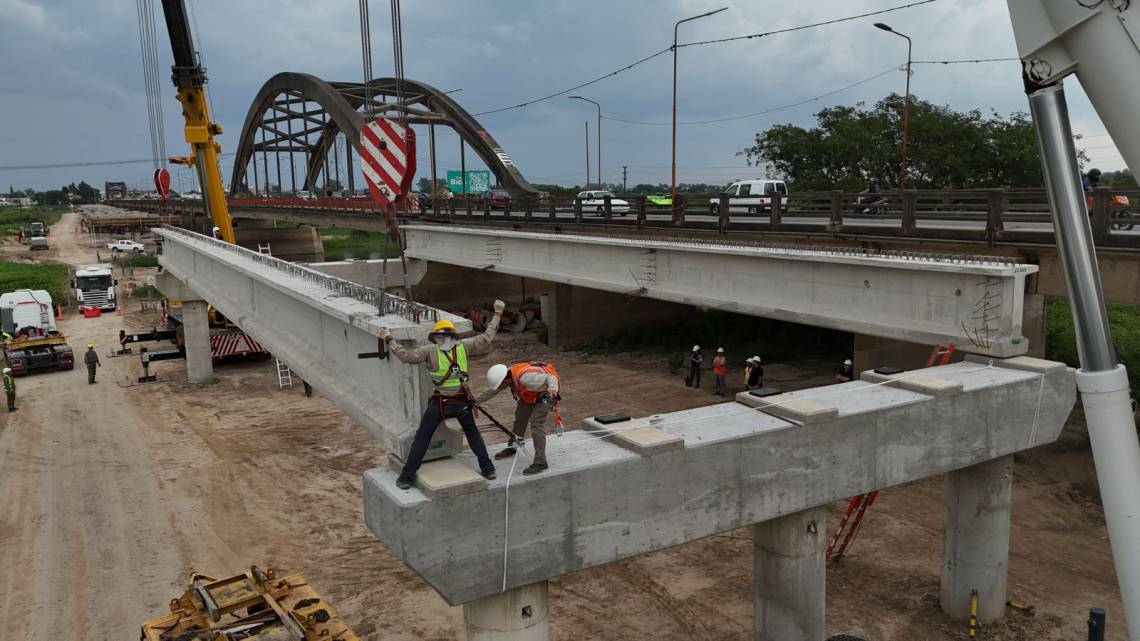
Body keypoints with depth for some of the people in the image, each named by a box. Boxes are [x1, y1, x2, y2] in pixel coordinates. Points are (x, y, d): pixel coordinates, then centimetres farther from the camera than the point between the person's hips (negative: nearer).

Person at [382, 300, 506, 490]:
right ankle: (488, 468, 21)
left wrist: (388, 340, -3)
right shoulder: (464, 346, -3)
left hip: (439, 403, -2)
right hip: (462, 401, 2)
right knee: (472, 433, 21)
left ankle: (407, 476, 7)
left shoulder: (430, 350, -9)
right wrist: (497, 314, 11)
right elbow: (487, 337, 2)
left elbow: (406, 355, -14)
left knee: (422, 437, 8)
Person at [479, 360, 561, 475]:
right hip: (530, 393, 9)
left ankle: (540, 462, -17)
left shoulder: (524, 377, -40)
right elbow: (492, 391, 1)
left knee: (536, 423, -19)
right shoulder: (506, 374, -16)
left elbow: (551, 377, -41)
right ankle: (511, 448, 39)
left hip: (545, 393, -9)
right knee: (520, 417, 18)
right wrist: (476, 401, 0)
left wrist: (553, 387, -61)